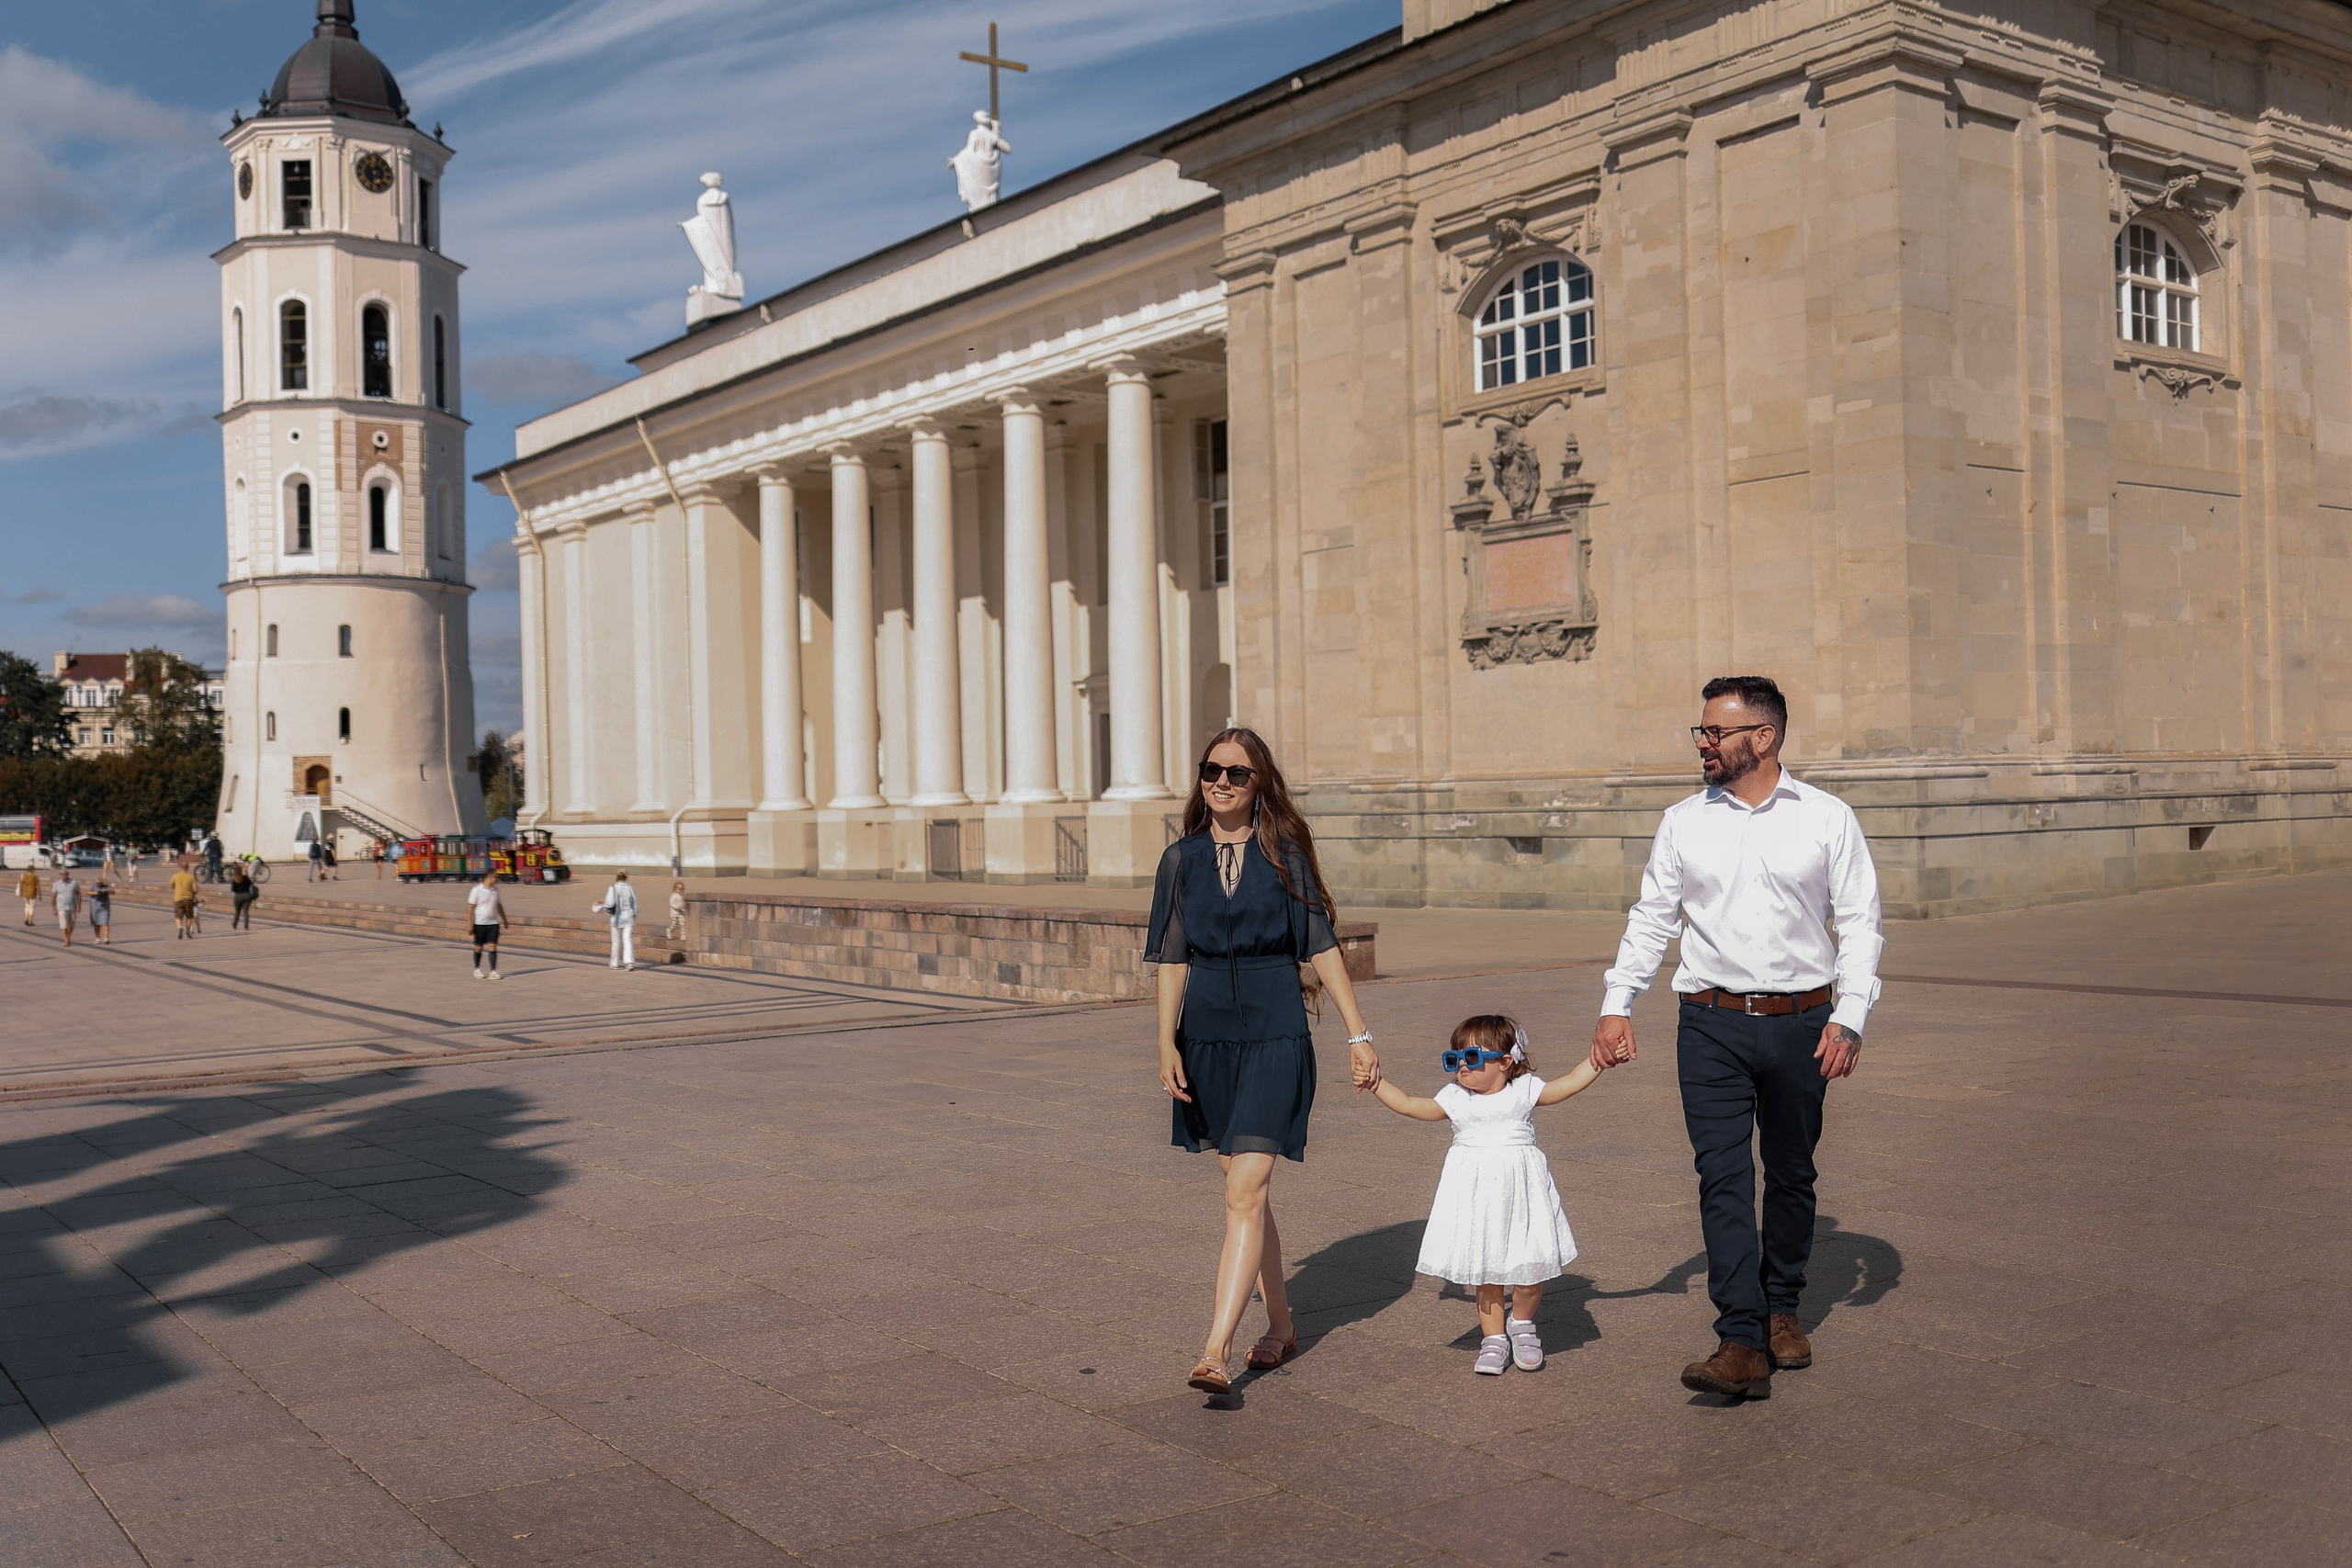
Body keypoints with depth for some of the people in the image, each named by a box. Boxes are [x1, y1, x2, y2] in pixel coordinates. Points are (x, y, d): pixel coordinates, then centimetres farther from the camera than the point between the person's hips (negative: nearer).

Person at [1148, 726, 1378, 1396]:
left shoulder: (1285, 852, -1)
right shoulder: (1182, 860, 6)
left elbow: (1323, 947, 1)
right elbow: (1172, 960, 8)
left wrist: (1358, 1034, -2)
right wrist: (1167, 1045, -1)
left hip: (1274, 1032, -4)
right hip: (1207, 1031, 4)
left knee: (1245, 1190, -13)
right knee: (1247, 1188, 13)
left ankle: (1215, 1351, -16)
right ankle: (1280, 1325, 29)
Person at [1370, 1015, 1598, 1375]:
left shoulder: (1525, 1090, 2)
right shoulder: (1455, 1099, 6)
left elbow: (1571, 1083, 5)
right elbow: (1408, 1104, 14)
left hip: (1521, 1189, -2)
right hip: (1475, 1194, 2)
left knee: (1531, 1269, -5)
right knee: (1486, 1272, 5)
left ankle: (1522, 1323, 22)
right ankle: (1494, 1338, 20)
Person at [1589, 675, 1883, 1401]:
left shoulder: (1827, 818, 1)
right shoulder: (1684, 822, 6)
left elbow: (1860, 923, 1)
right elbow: (1651, 918, 10)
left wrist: (1848, 1017, -9)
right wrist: (1617, 1004, 2)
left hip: (1800, 1022, 0)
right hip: (1711, 1023, 1)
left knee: (1791, 1176, 12)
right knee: (1722, 1178, -8)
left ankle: (1782, 1310, 31)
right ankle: (1742, 1345, -10)